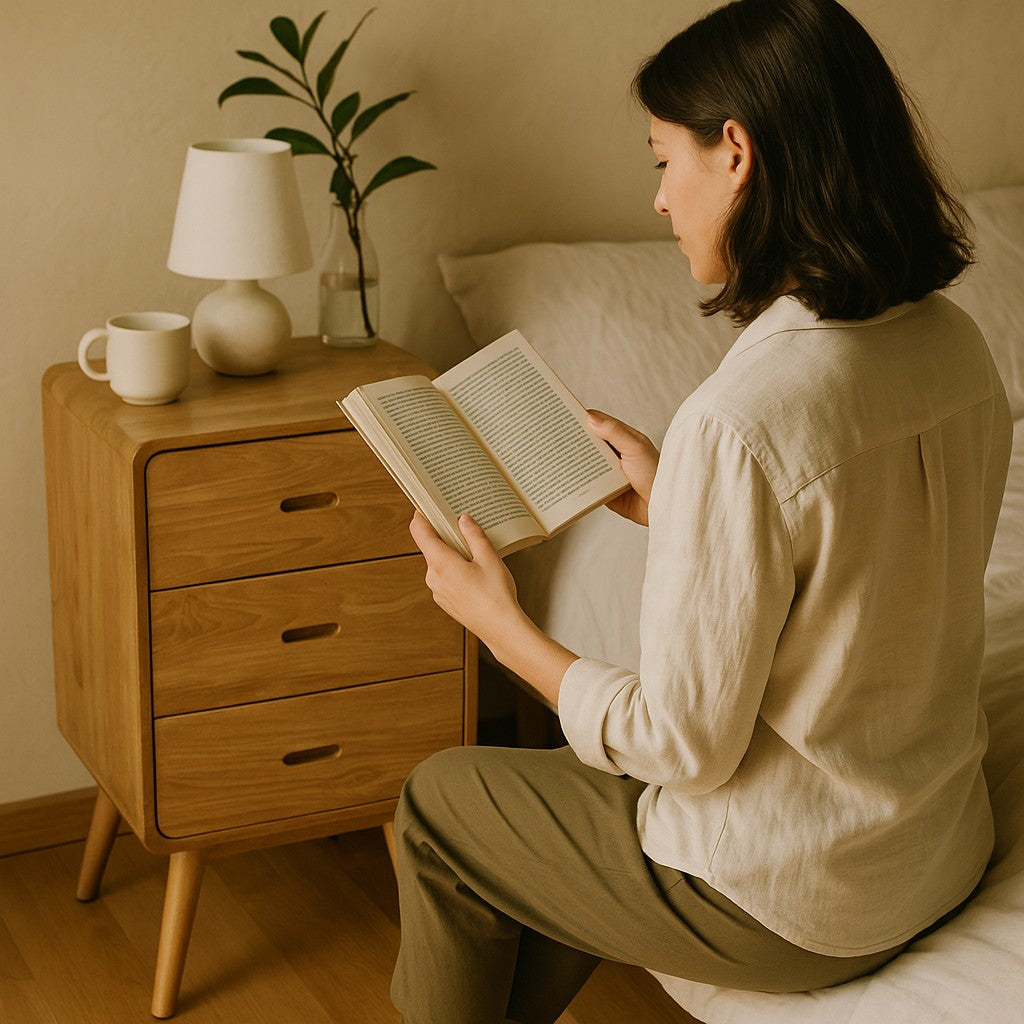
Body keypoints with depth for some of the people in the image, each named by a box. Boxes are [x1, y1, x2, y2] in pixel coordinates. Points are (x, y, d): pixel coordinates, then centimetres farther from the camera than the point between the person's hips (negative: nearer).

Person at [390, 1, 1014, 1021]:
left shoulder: (738, 423, -30)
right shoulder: (954, 344, -4)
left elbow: (686, 745, -21)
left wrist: (498, 622, -9)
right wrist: (674, 509, 11)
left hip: (787, 901, -7)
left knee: (438, 802, 15)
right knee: (571, 779, 29)